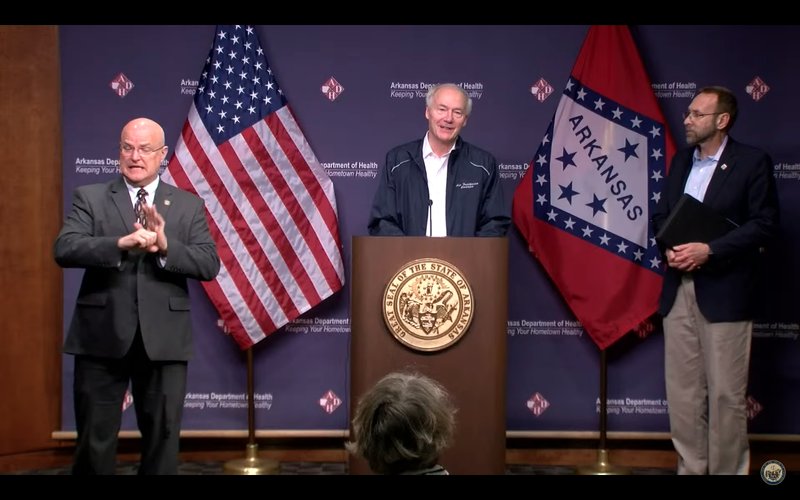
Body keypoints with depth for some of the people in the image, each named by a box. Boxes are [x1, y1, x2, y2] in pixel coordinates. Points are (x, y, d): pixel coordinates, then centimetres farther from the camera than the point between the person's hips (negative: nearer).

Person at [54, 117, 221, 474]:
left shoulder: (188, 206, 7)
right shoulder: (89, 198, 3)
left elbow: (210, 265, -3)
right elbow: (65, 249, -12)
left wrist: (165, 246, -20)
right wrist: (121, 243, -26)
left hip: (164, 341, 1)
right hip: (102, 338, -1)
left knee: (163, 440, 11)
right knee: (94, 443, 7)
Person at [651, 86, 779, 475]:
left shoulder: (753, 162, -5)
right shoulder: (681, 161, 14)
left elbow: (764, 224, -11)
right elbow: (661, 214, 18)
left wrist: (708, 250, -19)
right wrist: (669, 248, -4)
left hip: (724, 293, -6)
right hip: (678, 290, 6)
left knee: (726, 394, 0)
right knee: (682, 390, 9)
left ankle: (728, 469, 11)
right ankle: (690, 467, 19)